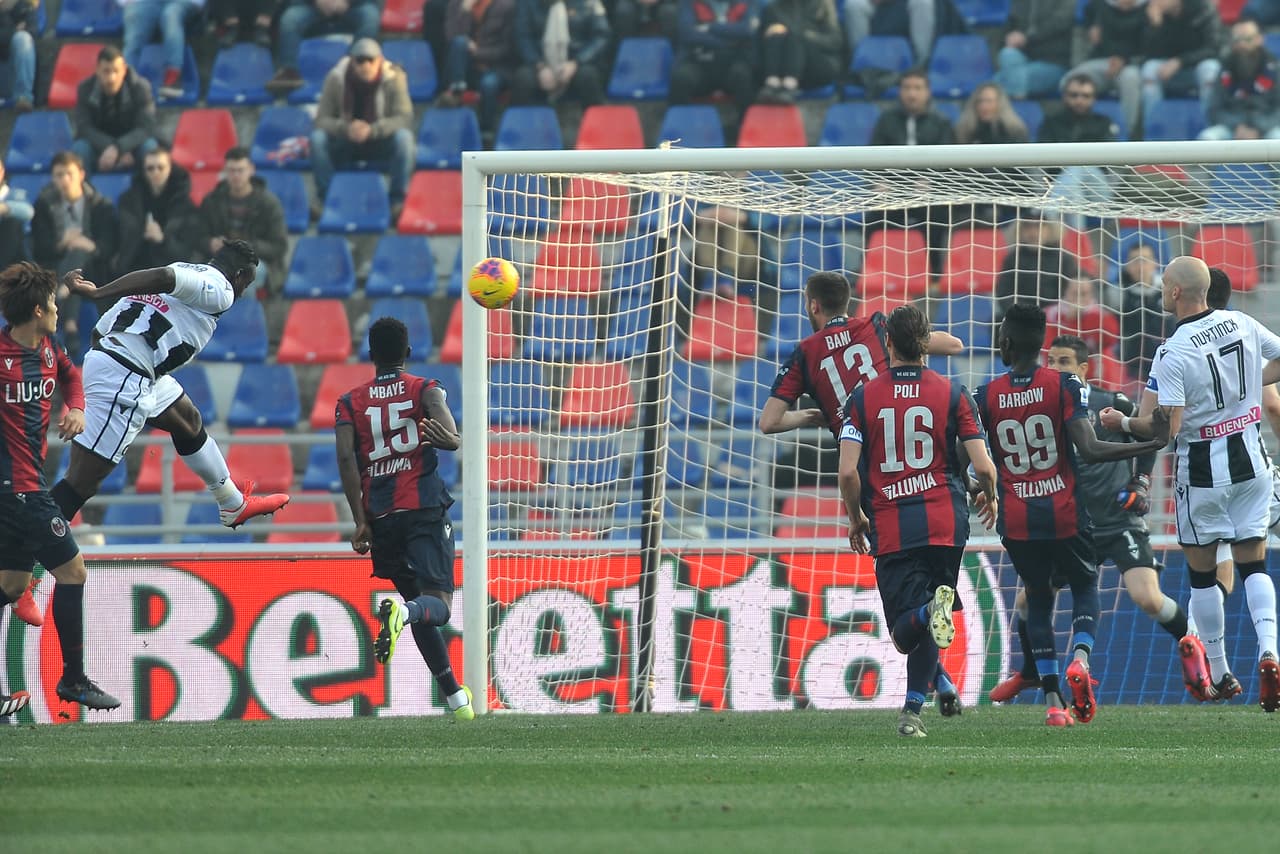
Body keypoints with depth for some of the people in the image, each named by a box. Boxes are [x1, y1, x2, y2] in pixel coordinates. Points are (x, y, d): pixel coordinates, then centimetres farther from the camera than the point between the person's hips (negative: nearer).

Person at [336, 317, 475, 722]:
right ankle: (402, 611, -46)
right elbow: (439, 408, -17)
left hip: (379, 517, 3)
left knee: (418, 603, 16)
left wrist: (361, 521, -5)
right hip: (425, 510, -3)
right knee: (437, 604, -10)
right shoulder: (425, 389, 7)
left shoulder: (351, 403, 11)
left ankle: (455, 697, 16)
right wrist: (451, 440, -38)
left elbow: (346, 457, -2)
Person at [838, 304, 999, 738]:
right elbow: (983, 466, -2)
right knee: (925, 617, 17)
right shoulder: (952, 393, 2)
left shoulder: (864, 397, 1)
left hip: (889, 528, -1)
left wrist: (856, 519, 13)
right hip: (946, 523, 1)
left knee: (904, 631, 0)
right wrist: (991, 498, 20)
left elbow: (847, 471, -5)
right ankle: (914, 708, 5)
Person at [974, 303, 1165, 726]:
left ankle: (1052, 699, 5)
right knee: (1085, 585, 20)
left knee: (1038, 598, 17)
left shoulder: (987, 396, -2)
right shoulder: (1064, 385, -8)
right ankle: (1080, 658, -11)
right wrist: (1148, 446, -6)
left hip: (1016, 521, 1)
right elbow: (1089, 450, -15)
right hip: (1064, 515, -1)